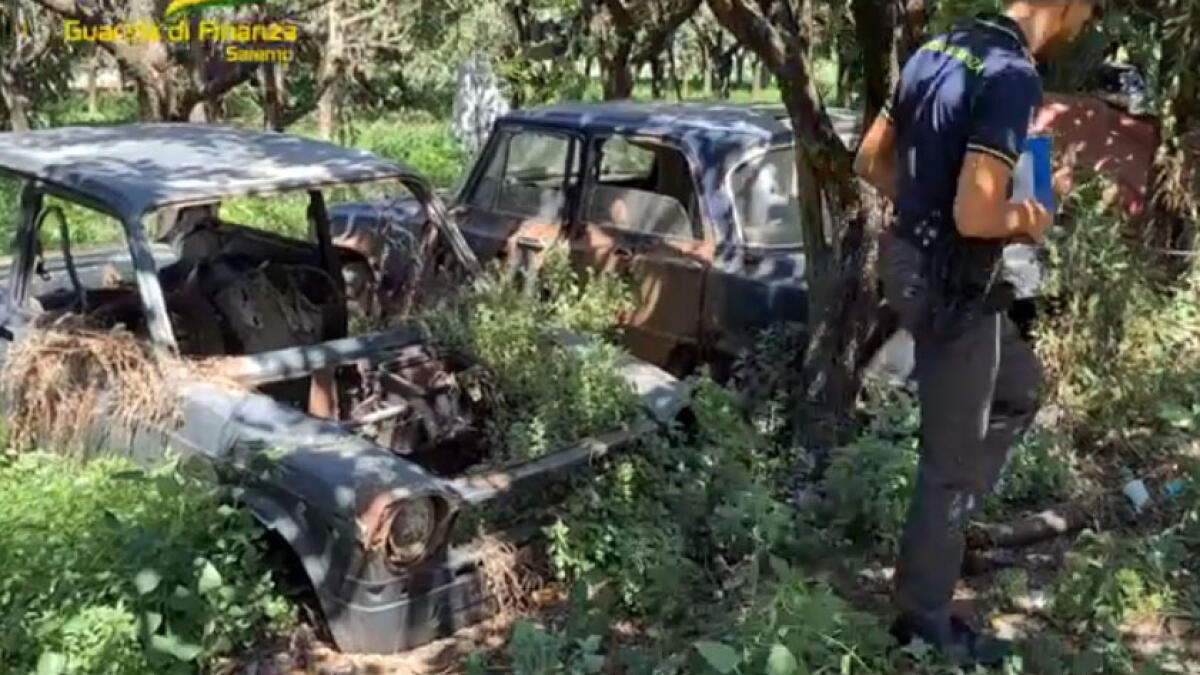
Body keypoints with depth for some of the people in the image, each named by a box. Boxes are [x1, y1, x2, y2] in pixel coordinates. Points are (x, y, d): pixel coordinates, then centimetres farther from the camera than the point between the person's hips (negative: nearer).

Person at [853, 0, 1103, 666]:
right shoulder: (1013, 76, -22)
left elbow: (870, 161, 13)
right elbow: (974, 216, -29)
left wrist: (928, 200, 13)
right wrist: (1026, 219, -8)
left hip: (911, 266, 9)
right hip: (954, 288, -9)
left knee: (1019, 386, 28)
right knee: (953, 458, 6)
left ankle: (947, 510, 31)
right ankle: (924, 619, 22)